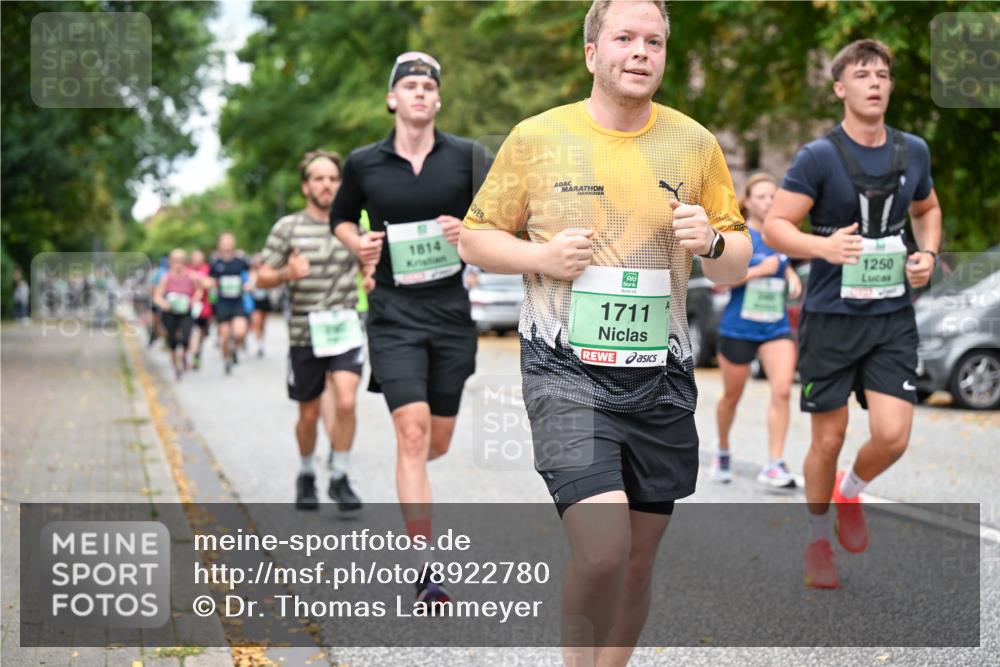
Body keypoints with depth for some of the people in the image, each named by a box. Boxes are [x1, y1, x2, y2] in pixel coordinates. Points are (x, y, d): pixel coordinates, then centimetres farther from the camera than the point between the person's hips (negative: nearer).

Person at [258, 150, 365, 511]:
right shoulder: (288, 227, -1)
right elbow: (262, 279, -1)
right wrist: (285, 274, -20)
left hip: (347, 330, 1)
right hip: (304, 335, -1)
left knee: (346, 402, -18)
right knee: (309, 414, 9)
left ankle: (339, 478, -2)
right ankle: (307, 475, 34)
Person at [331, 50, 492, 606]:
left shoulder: (467, 157, 0)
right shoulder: (364, 163, 2)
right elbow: (341, 217, 20)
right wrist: (358, 244, -1)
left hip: (452, 311, 2)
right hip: (394, 314, -2)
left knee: (437, 443, 9)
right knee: (413, 433, -15)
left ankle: (411, 486, 48)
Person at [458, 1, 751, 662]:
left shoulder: (695, 144, 7)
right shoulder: (536, 138, 1)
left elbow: (740, 265, 14)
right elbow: (476, 238, 8)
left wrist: (711, 242, -10)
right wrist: (542, 256, -11)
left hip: (660, 376, 4)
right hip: (567, 371, -3)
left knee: (639, 560, 10)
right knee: (602, 549, -19)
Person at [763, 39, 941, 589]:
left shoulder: (913, 151, 5)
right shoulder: (819, 157, -9)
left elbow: (927, 209, 24)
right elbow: (774, 226, -11)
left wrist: (928, 253, 4)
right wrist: (825, 245, -29)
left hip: (893, 317, 3)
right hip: (830, 317, -3)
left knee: (892, 436, -8)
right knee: (828, 439, 5)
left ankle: (850, 493, 26)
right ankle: (817, 540, 27)